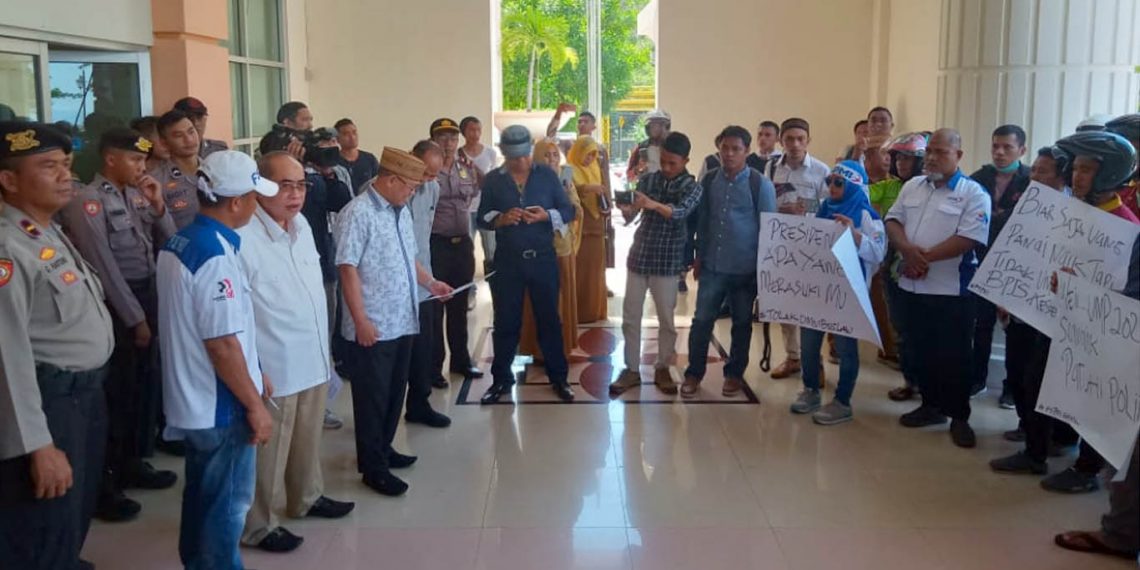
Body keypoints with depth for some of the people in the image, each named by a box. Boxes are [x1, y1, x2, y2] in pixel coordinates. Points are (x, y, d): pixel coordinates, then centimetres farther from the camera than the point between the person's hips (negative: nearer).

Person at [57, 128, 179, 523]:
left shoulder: (137, 195, 8)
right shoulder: (88, 202, -12)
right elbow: (105, 268, -15)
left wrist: (158, 205, -5)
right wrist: (134, 317, -13)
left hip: (148, 295, 7)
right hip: (116, 304, -7)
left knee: (147, 384, 14)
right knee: (116, 392, 0)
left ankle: (133, 464, 30)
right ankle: (103, 484, 12)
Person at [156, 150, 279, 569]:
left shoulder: (178, 243, 5)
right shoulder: (216, 255, -24)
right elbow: (222, 343, -26)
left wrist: (252, 372, 18)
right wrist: (254, 405, -16)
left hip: (191, 398, 9)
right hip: (219, 405, -9)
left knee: (202, 496, 23)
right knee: (227, 504, 7)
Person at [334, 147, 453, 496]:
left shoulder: (402, 211, 12)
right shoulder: (358, 213, -15)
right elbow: (348, 269, -18)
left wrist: (430, 283, 14)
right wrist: (361, 320, -21)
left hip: (403, 321, 8)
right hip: (374, 326, -8)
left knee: (394, 392, 18)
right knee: (373, 397, 3)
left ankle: (382, 449, 34)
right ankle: (373, 467, 13)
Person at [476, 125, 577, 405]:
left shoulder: (547, 175, 1)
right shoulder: (492, 180, 2)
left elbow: (568, 211, 1)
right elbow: (482, 218, 1)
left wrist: (546, 216, -18)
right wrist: (501, 219, -19)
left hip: (543, 258, 0)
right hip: (507, 260, 0)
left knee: (549, 318, 9)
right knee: (505, 321, 8)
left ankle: (558, 377, 20)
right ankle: (501, 379, 21)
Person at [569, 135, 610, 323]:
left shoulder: (595, 169, 16)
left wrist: (605, 207, 3)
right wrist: (588, 188, -35)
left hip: (595, 226, 7)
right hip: (577, 227, -7)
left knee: (595, 269, 9)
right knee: (578, 270, -6)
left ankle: (594, 310, 17)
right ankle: (577, 313, -1)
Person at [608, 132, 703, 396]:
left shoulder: (692, 187, -7)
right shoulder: (647, 180, 4)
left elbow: (680, 212, -27)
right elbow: (630, 216, -1)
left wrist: (654, 205, -47)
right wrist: (626, 210, -26)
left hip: (667, 262, -3)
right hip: (638, 256, 3)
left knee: (666, 319, 7)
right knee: (630, 317, 6)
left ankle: (662, 369, 22)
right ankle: (632, 369, 16)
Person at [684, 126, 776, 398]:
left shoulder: (760, 184, -7)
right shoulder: (709, 181, 3)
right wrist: (698, 256, 10)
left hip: (745, 267, -2)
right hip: (712, 265, 2)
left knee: (741, 323, 11)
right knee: (702, 320, 2)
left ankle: (734, 374, 26)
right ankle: (694, 373, 16)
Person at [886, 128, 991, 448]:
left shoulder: (973, 194, -8)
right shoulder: (913, 186, 11)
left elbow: (969, 239, -18)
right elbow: (892, 221, 7)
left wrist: (925, 257, -16)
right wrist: (908, 249, -13)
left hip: (951, 291, -6)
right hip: (911, 286, 6)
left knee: (953, 357, 2)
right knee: (918, 352, 14)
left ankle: (959, 417, 16)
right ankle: (932, 405, 29)